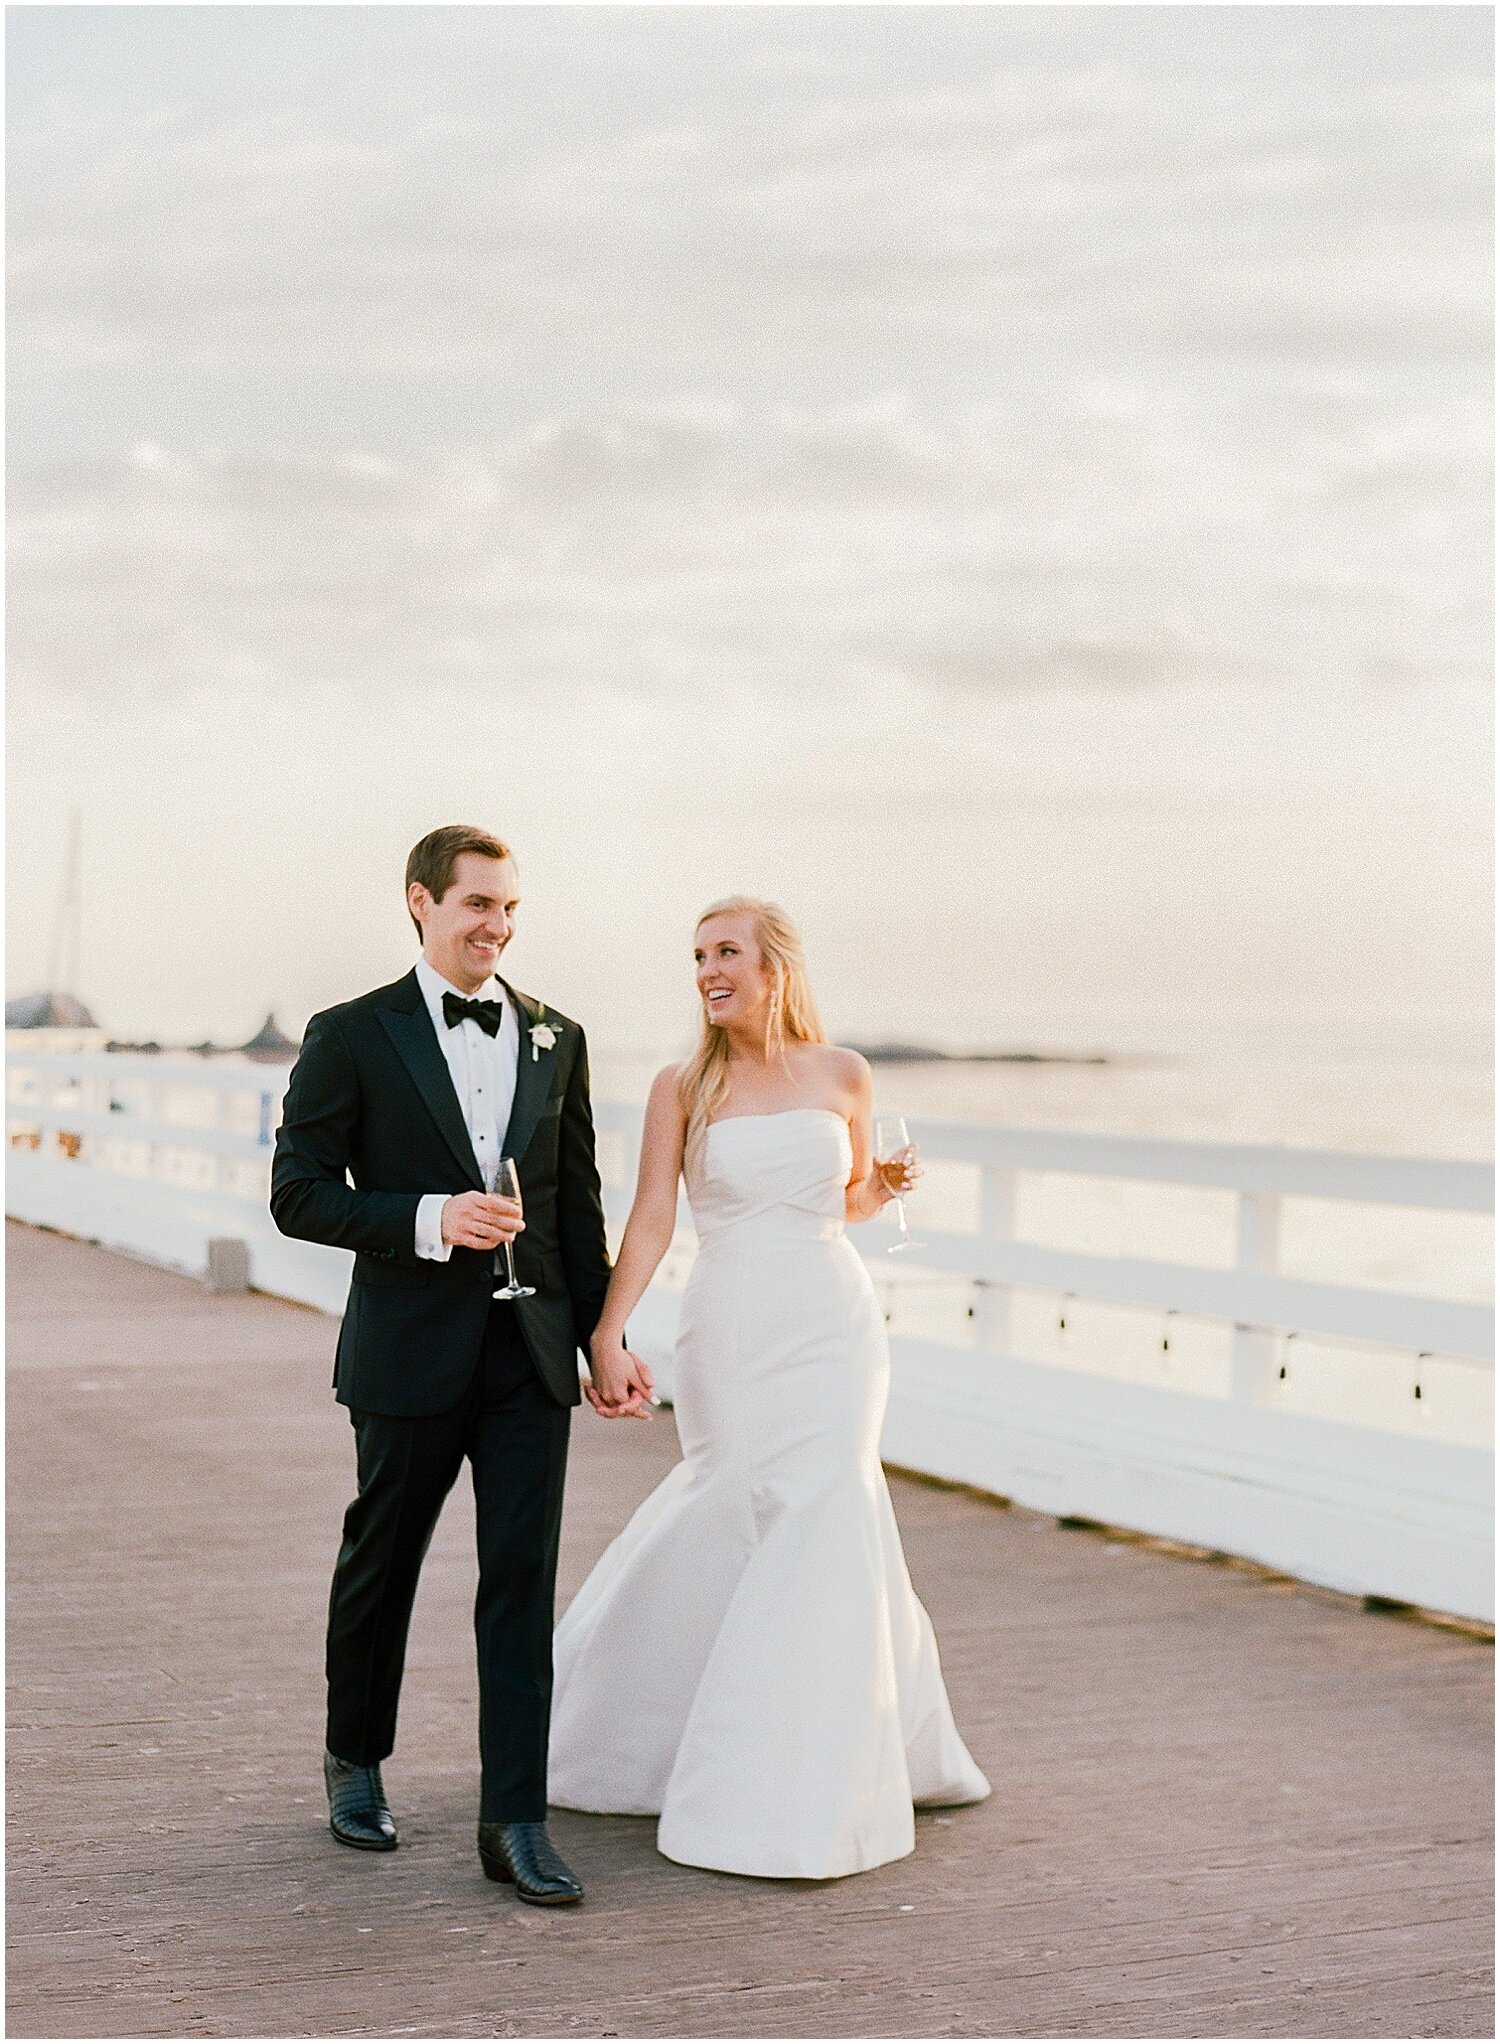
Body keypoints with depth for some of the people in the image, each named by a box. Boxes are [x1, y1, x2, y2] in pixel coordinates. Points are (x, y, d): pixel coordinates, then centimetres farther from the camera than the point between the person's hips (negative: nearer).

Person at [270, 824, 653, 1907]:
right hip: (411, 1356, -2)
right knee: (381, 1568, 13)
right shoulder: (353, 1037, -3)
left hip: (532, 1351, 2)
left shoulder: (556, 1039, 9)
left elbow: (579, 1206, 12)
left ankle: (516, 1819, 1)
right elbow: (299, 1192, -7)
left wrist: (604, 1341, 8)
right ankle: (356, 1761, 36)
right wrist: (428, 1220, -19)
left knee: (524, 1583, -2)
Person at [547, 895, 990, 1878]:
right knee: (762, 1519, -2)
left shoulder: (843, 1075, 5)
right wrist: (607, 1333, -12)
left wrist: (890, 1182, -3)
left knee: (818, 1520, -5)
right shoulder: (682, 1086, 0)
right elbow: (652, 1219, -4)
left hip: (831, 1326, 1)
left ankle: (802, 1798, 8)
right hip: (729, 1329, -1)